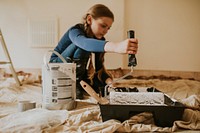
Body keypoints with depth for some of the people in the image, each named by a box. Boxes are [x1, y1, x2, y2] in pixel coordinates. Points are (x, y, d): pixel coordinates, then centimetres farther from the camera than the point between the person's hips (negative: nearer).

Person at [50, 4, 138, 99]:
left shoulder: (99, 39, -5)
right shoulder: (75, 31, -26)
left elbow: (99, 67, -8)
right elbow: (85, 43, -51)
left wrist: (109, 81, -29)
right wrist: (116, 47, -69)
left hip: (77, 72, 7)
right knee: (82, 47, -32)